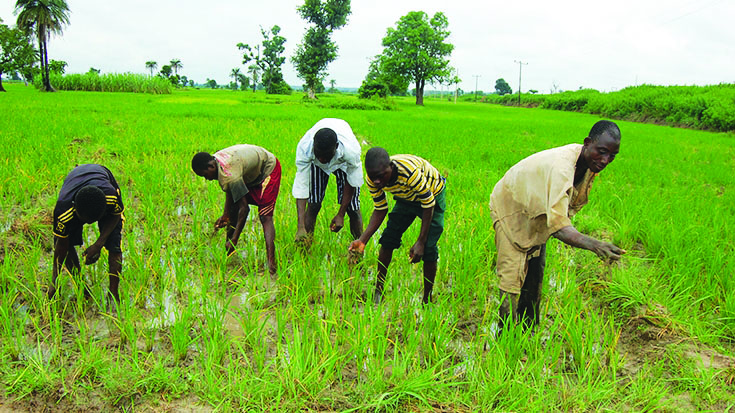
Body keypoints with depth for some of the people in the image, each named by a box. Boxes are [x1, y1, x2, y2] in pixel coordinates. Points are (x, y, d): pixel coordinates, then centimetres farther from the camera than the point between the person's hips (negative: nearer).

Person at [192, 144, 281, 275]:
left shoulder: (230, 174, -37)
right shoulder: (216, 159, -9)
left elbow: (244, 207, -34)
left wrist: (234, 239, -30)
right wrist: (226, 215, 8)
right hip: (251, 173, 10)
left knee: (265, 217, -19)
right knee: (234, 210, 9)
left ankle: (271, 263, -29)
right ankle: (228, 254, 19)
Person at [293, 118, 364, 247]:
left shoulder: (351, 150, -43)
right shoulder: (304, 148, -41)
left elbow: (351, 183, -25)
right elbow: (301, 187, -37)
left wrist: (340, 214, -19)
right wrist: (301, 227, -42)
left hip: (344, 162, -1)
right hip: (315, 164, 1)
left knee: (352, 208, -8)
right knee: (313, 204, -7)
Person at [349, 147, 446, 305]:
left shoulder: (410, 172, -42)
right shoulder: (373, 180, -24)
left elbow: (428, 205, -29)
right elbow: (380, 210, -11)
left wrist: (420, 242, -28)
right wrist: (362, 240, -23)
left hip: (432, 196, -5)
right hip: (406, 198, 5)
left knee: (429, 250, -13)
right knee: (388, 240, -3)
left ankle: (427, 300, 5)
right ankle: (378, 291, 12)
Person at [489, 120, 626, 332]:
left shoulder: (589, 163, -14)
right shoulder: (562, 166, -42)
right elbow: (557, 225, -49)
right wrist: (593, 244, -63)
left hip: (537, 213, 8)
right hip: (511, 208, -8)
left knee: (535, 275, 14)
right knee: (512, 277, -11)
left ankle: (527, 331, 29)